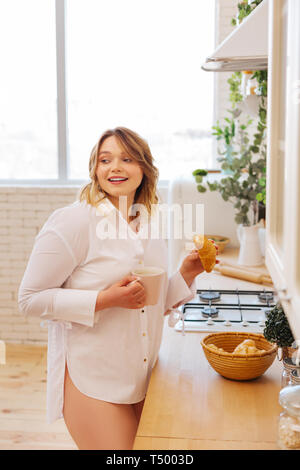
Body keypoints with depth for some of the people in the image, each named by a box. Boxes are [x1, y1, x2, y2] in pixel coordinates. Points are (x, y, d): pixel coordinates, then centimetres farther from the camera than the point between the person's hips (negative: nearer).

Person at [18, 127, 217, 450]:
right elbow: (31, 299, -14)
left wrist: (186, 274, 0)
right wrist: (105, 299, -22)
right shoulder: (72, 221, -13)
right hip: (92, 382, -6)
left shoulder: (150, 228, 8)